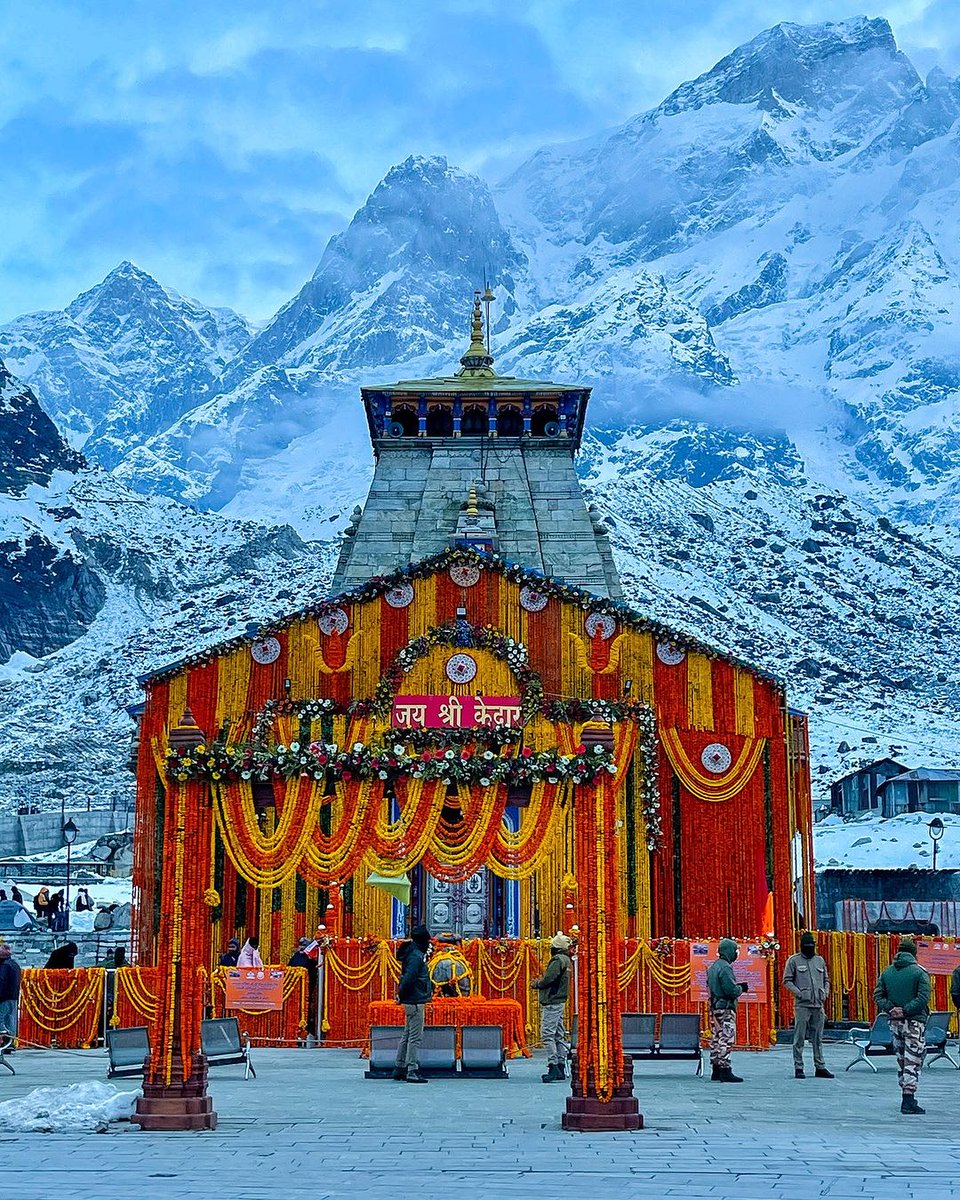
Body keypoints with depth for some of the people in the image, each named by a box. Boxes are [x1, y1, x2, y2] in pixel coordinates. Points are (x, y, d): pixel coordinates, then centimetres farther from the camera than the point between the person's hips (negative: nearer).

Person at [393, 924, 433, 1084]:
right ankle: (412, 1072, -6)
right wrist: (402, 995, -14)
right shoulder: (416, 956, -17)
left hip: (411, 1002, 10)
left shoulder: (414, 953, 14)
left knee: (407, 1036, 15)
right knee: (415, 1037, -7)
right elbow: (409, 978, -25)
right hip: (416, 1001, -10)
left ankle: (399, 1069, 22)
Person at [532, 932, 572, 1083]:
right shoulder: (566, 960, 16)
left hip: (552, 1003, -10)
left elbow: (548, 979, -21)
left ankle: (553, 1067, -15)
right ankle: (561, 1068, 14)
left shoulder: (558, 960, -15)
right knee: (559, 1035, 12)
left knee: (547, 1034, -11)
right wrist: (539, 982, 10)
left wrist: (536, 984, -2)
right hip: (560, 1002, 10)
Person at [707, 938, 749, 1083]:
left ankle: (716, 1071, 15)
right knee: (726, 1040, -8)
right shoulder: (725, 968, -16)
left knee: (716, 1039, 11)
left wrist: (738, 987, 18)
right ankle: (725, 1071, -10)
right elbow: (732, 990, -21)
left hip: (714, 1008, 10)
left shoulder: (712, 967, 15)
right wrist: (741, 988, 0)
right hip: (726, 1008, -10)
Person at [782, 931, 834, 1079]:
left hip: (818, 1005, 4)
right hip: (802, 1005, -4)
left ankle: (820, 1067, 13)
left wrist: (825, 993, 6)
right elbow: (787, 981, 1)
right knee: (799, 1038, -4)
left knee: (818, 1038, 8)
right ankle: (798, 1068, 1)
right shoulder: (794, 960, 2)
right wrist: (799, 993, -12)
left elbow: (826, 980, 24)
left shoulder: (819, 960, 15)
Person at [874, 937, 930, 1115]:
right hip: (914, 1021, -5)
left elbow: (878, 995, 3)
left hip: (895, 1022, 5)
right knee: (912, 1061, -4)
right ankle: (908, 1100, -10)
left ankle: (906, 1098, 21)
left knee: (902, 1060, 15)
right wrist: (905, 1010, -13)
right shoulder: (920, 972, -6)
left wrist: (890, 1009, -3)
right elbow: (923, 998, -16)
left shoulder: (887, 972, 9)